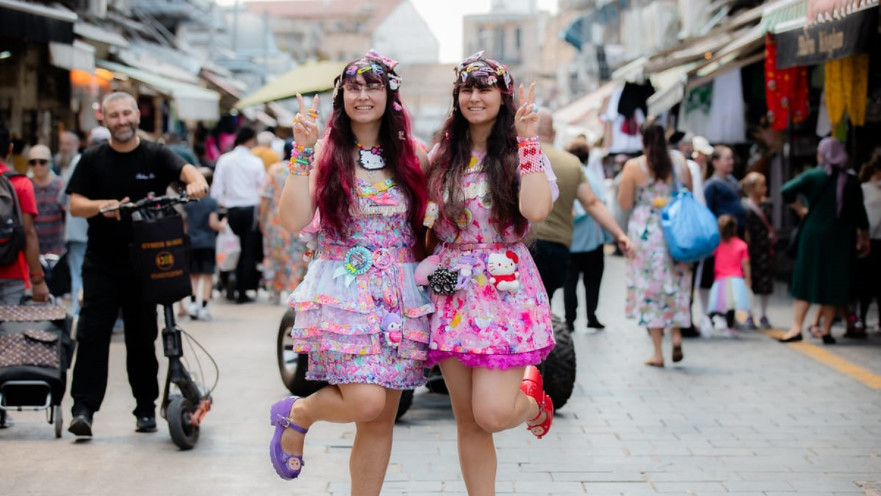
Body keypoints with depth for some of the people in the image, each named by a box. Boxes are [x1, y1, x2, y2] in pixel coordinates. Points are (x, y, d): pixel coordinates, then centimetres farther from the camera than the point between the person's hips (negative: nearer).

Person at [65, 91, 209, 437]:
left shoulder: (155, 156, 3)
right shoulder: (92, 160, 6)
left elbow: (186, 170, -14)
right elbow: (75, 204, 1)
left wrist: (197, 182, -37)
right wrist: (102, 206, -19)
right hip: (102, 263, 0)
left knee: (143, 338, 8)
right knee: (92, 334, -9)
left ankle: (146, 409, 18)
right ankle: (83, 408, -10)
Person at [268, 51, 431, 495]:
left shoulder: (411, 154, 7)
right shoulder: (326, 153, 0)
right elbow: (294, 221, -11)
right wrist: (302, 151, -14)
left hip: (399, 298, 3)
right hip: (342, 290, -3)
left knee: (381, 423, 4)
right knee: (365, 401, -18)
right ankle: (296, 413, 13)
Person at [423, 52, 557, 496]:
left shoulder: (522, 153, -2)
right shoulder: (442, 156, 9)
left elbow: (535, 210, -21)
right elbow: (428, 222, 19)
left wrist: (527, 141, -18)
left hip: (505, 289, -4)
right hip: (452, 292, 4)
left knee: (492, 413, -11)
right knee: (467, 421, 5)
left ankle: (533, 399, 23)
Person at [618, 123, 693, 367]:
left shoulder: (633, 167, -4)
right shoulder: (680, 167, 4)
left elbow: (624, 204, -5)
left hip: (645, 233, -2)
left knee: (649, 286, 3)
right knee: (675, 284, 16)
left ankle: (658, 352, 3)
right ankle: (676, 333, -3)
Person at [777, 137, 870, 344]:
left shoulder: (813, 176, -5)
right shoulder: (852, 181, 1)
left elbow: (786, 191, -16)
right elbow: (860, 214, 4)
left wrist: (800, 209, -1)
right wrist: (864, 239, 15)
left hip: (814, 235, -2)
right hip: (841, 239, 2)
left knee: (806, 280, 4)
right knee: (834, 283, 8)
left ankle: (796, 328, -3)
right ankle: (826, 330, 8)